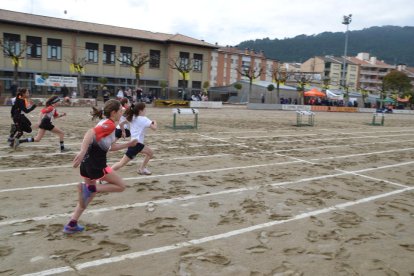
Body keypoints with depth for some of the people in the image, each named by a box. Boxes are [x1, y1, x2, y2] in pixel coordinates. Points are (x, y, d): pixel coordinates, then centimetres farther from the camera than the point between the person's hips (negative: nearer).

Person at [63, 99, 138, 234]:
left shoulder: (105, 123, 18)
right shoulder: (109, 124, -11)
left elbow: (111, 147, 24)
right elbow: (91, 133, -27)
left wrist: (129, 144, 23)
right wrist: (82, 152, -36)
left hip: (87, 162, 10)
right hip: (96, 163, -10)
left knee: (90, 193, 23)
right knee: (121, 185, 5)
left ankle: (71, 225, 24)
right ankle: (87, 188, -8)